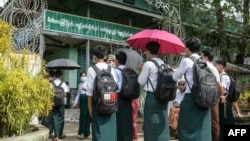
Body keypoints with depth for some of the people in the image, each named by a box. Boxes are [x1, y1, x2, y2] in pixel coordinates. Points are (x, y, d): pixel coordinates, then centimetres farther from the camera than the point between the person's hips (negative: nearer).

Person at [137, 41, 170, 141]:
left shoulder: (148, 64, -12)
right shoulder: (163, 63, 9)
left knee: (152, 125, 1)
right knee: (161, 124, 13)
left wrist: (141, 70, 8)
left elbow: (141, 82, -8)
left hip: (152, 96, -7)